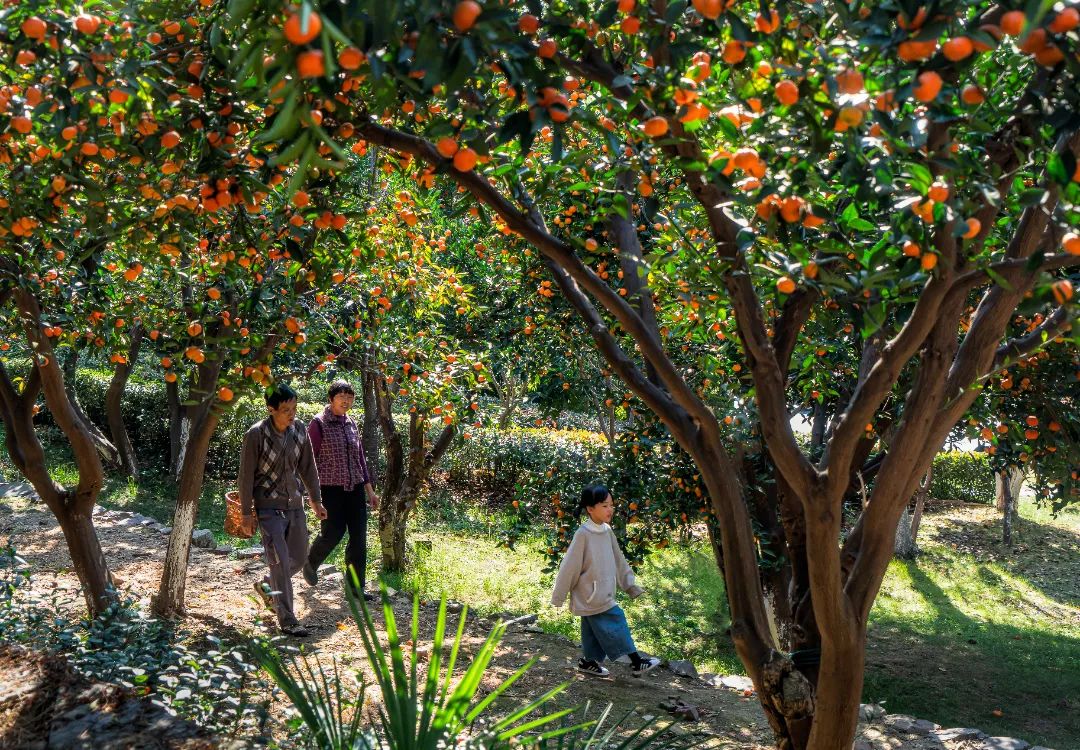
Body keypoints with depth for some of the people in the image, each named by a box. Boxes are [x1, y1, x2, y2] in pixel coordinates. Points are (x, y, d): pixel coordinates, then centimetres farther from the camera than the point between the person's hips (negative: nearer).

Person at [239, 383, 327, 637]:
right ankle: (287, 620, 0)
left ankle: (266, 586, 39)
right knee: (280, 561, -9)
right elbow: (246, 475, -10)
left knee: (299, 558, 12)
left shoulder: (299, 429, -1)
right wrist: (247, 511, -7)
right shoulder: (256, 434, -16)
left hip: (294, 504, 6)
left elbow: (308, 466, 10)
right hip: (268, 507, -6)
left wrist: (315, 499, 12)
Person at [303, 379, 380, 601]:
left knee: (359, 537, 2)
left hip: (355, 487, 6)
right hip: (331, 488, -6)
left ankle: (356, 587, 10)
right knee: (333, 532, -7)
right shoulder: (319, 424, -6)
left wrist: (370, 490, 16)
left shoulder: (351, 424, 13)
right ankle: (310, 564, 25)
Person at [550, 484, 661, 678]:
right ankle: (637, 662, -1)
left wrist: (630, 584, 14)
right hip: (591, 595, -7)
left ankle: (589, 662, 31)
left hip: (603, 594, 7)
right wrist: (558, 597, -9)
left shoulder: (607, 531, 3)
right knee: (615, 621, -7)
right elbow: (570, 566, -14)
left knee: (594, 629, 17)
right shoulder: (583, 534, -19)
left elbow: (618, 560, 13)